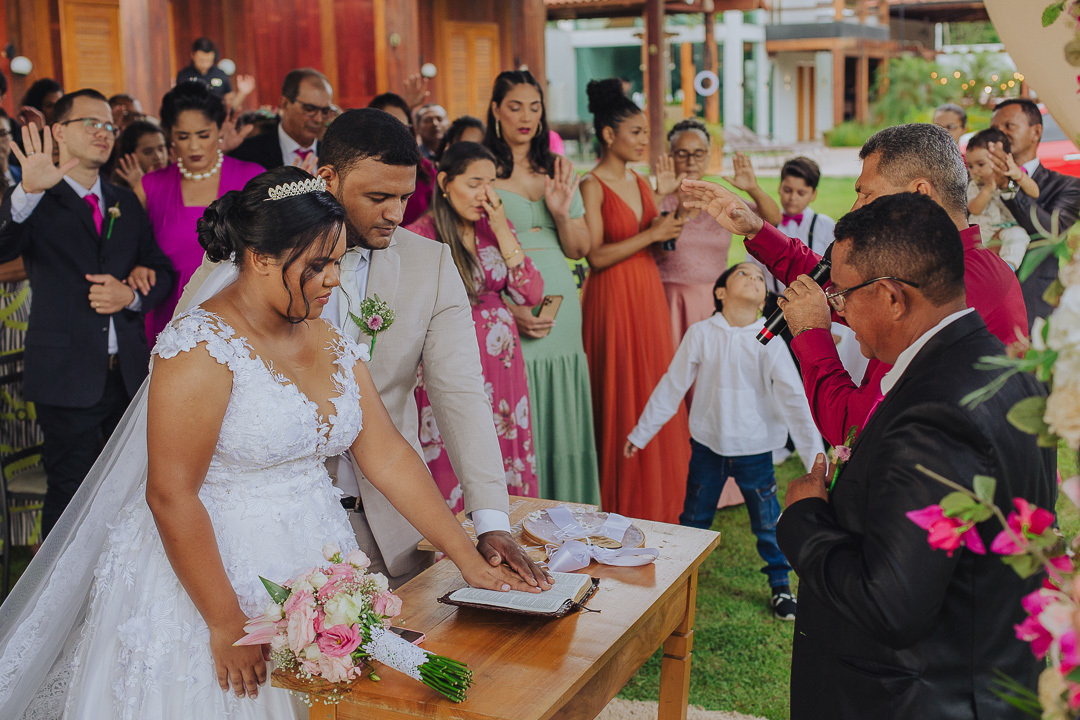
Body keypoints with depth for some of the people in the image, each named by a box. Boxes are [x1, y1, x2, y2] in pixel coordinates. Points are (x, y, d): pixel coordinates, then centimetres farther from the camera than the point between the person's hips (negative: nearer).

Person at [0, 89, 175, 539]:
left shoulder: (125, 203, 13)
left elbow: (162, 271, 13)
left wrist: (131, 295, -8)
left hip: (130, 374, 5)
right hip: (68, 377, -5)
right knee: (69, 495, 2)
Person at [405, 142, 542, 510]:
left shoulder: (496, 228, 8)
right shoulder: (419, 237, -8)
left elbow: (531, 294, -1)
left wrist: (502, 231, -6)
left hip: (502, 366, 5)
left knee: (507, 471, 9)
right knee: (453, 472, 0)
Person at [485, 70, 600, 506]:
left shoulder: (559, 169, 13)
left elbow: (579, 250, 13)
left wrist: (561, 212, -7)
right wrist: (507, 309, -18)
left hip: (560, 303, 5)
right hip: (507, 309, -5)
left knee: (561, 419, 9)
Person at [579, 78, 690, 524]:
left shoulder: (639, 182, 12)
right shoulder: (592, 185, -10)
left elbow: (656, 248, 10)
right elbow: (596, 256, -16)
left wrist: (664, 198, 2)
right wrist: (651, 234, -17)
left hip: (648, 295, 7)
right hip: (612, 299, -7)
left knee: (653, 393, 11)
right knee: (619, 400, -1)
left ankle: (656, 500, 23)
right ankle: (620, 505, 11)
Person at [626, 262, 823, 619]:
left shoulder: (769, 341, -9)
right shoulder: (701, 333, -7)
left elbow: (793, 398, -12)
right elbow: (671, 387, 1)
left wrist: (814, 454, -20)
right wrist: (641, 433, 5)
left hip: (755, 451, -1)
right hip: (707, 445, 1)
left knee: (768, 523, 10)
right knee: (694, 518, 15)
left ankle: (780, 586, 30)